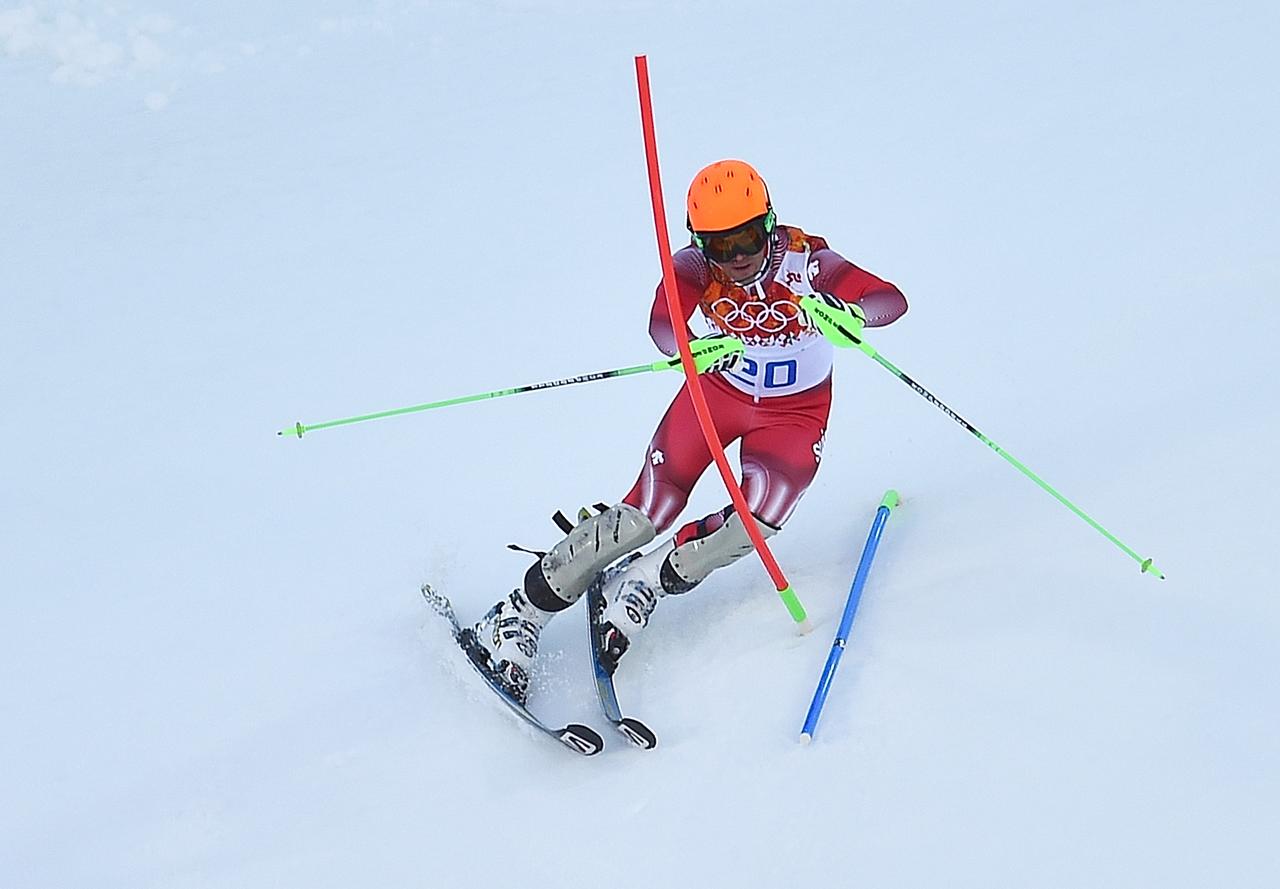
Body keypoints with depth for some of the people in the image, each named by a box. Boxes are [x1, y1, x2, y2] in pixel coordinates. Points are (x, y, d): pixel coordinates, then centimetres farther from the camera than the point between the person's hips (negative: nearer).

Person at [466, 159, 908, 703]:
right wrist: (695, 347, -60)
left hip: (795, 411, 0)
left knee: (756, 523, -24)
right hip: (719, 389, 0)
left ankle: (646, 582, 1)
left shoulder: (806, 260, -26)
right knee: (642, 516, -9)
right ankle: (519, 616, 1)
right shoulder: (696, 267, -21)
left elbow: (892, 300, -35)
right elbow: (662, 326, -37)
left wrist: (844, 312, -58)